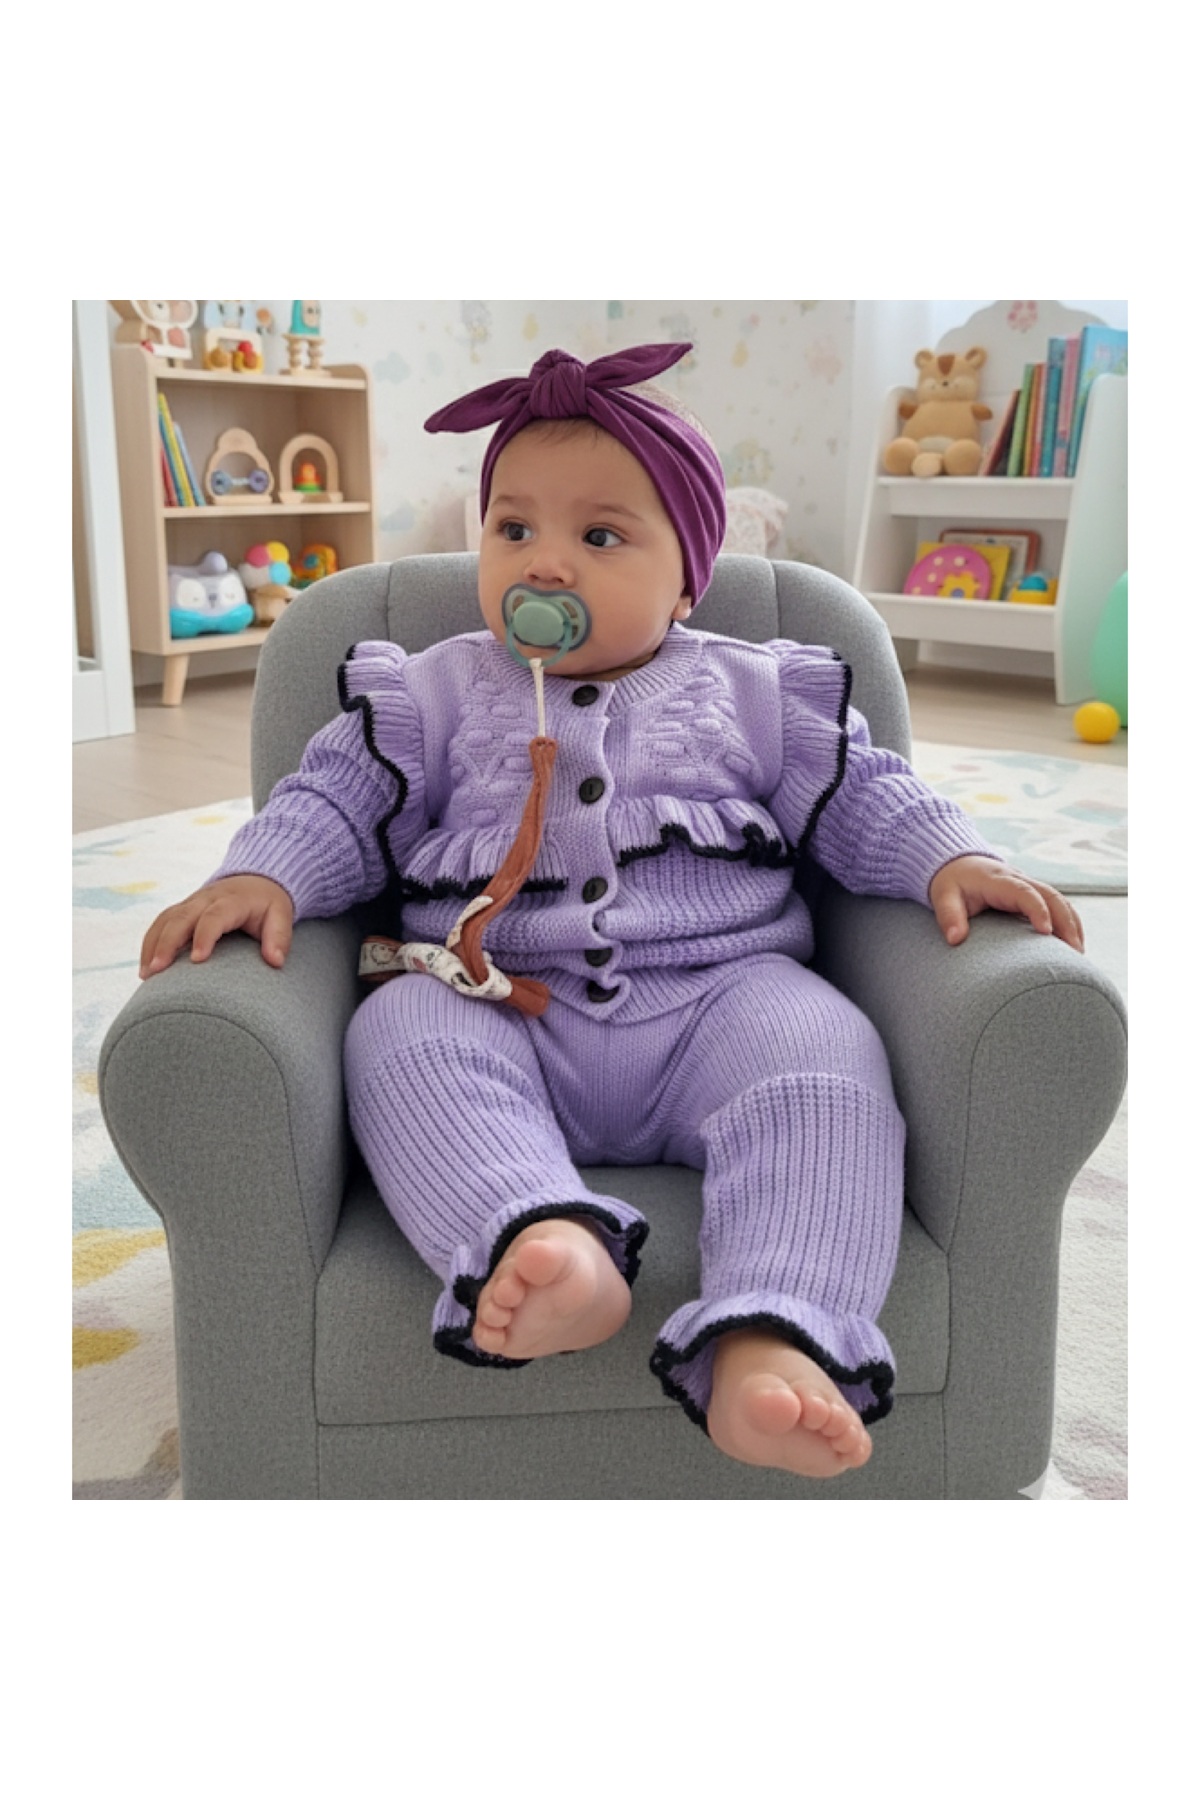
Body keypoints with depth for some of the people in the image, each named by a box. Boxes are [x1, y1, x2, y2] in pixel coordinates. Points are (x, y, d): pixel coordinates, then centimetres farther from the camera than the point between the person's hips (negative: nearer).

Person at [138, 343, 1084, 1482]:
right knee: (399, 1034, -30)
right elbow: (337, 798, 11)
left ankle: (769, 1343, -45)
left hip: (718, 995, 0)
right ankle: (549, 1242, -50)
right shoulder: (434, 692, 16)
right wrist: (261, 876, -9)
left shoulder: (754, 692, 16)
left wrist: (949, 859, -4)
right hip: (495, 1011, 1)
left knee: (820, 1052, -30)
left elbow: (859, 795, 14)